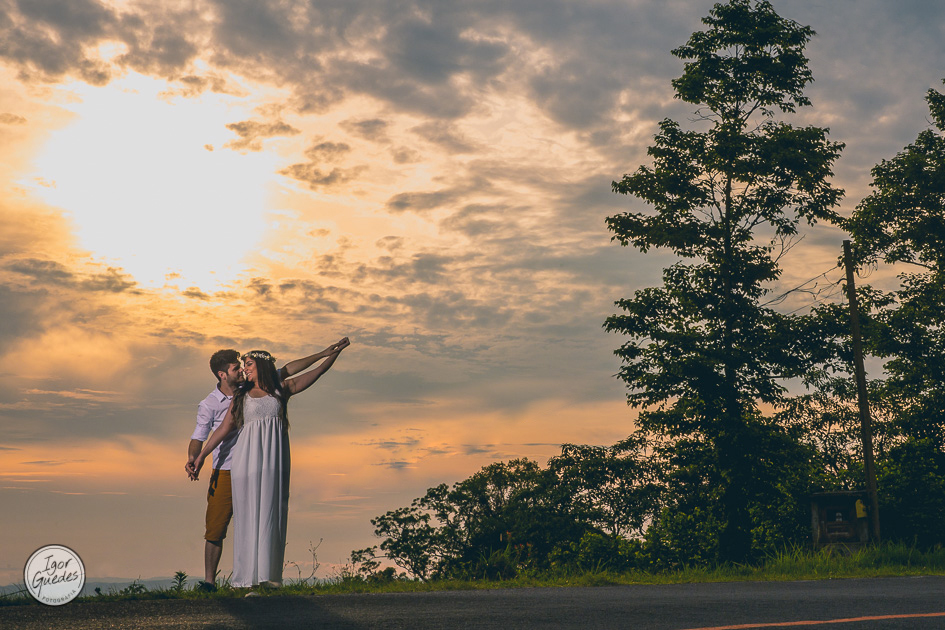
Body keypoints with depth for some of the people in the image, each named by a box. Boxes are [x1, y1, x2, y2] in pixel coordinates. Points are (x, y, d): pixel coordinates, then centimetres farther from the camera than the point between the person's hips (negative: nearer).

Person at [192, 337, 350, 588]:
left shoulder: (282, 389, 11)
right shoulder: (241, 396, 11)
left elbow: (318, 371, 14)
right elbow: (224, 429, 7)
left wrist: (335, 351, 11)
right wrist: (201, 456, 1)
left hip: (275, 458, 1)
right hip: (247, 458, -1)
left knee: (272, 512, -1)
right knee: (248, 513, -2)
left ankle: (270, 574, 2)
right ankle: (247, 575, 1)